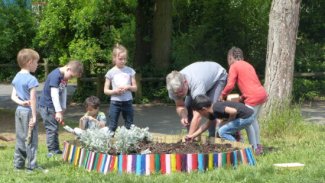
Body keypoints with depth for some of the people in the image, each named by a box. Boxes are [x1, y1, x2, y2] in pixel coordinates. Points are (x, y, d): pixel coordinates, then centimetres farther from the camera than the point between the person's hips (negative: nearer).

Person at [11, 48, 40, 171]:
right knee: (31, 139, 0)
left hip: (19, 111, 8)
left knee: (20, 138, 13)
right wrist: (34, 116, -15)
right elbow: (32, 100, -17)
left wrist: (21, 102, -8)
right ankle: (31, 165, 3)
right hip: (28, 112, -7)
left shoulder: (16, 77, 9)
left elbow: (13, 96, 8)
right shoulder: (31, 79, -16)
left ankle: (18, 164, 16)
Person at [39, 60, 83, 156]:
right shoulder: (55, 75, -23)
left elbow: (63, 93, 10)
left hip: (53, 106, 9)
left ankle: (56, 150, 21)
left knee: (55, 128, 14)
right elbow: (54, 94, -26)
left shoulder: (64, 77, 6)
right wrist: (59, 111, -26)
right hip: (46, 106, -9)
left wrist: (63, 108, 5)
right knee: (51, 129, -7)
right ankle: (52, 151, -2)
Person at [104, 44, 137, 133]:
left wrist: (128, 87, -14)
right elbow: (106, 90, 1)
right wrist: (115, 91, -17)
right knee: (112, 127, -2)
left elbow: (135, 88, 6)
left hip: (127, 102, 2)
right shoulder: (111, 72, -1)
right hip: (115, 102, -2)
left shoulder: (130, 71, 3)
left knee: (129, 127, 7)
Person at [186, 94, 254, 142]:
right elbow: (207, 124, 25)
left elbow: (233, 111, -32)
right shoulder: (212, 112, 10)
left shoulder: (216, 108, -22)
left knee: (222, 131, -11)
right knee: (221, 126, 22)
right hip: (244, 116, 10)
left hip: (246, 117, -10)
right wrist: (193, 135, 24)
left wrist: (229, 121, -13)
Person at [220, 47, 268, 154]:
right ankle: (258, 146, 26)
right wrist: (243, 97, 21)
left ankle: (254, 148, -2)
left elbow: (230, 85, -8)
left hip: (253, 97, -9)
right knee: (253, 120, 21)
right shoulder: (247, 65, 24)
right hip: (262, 94, 9)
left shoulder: (234, 66, 0)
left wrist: (223, 95, 7)